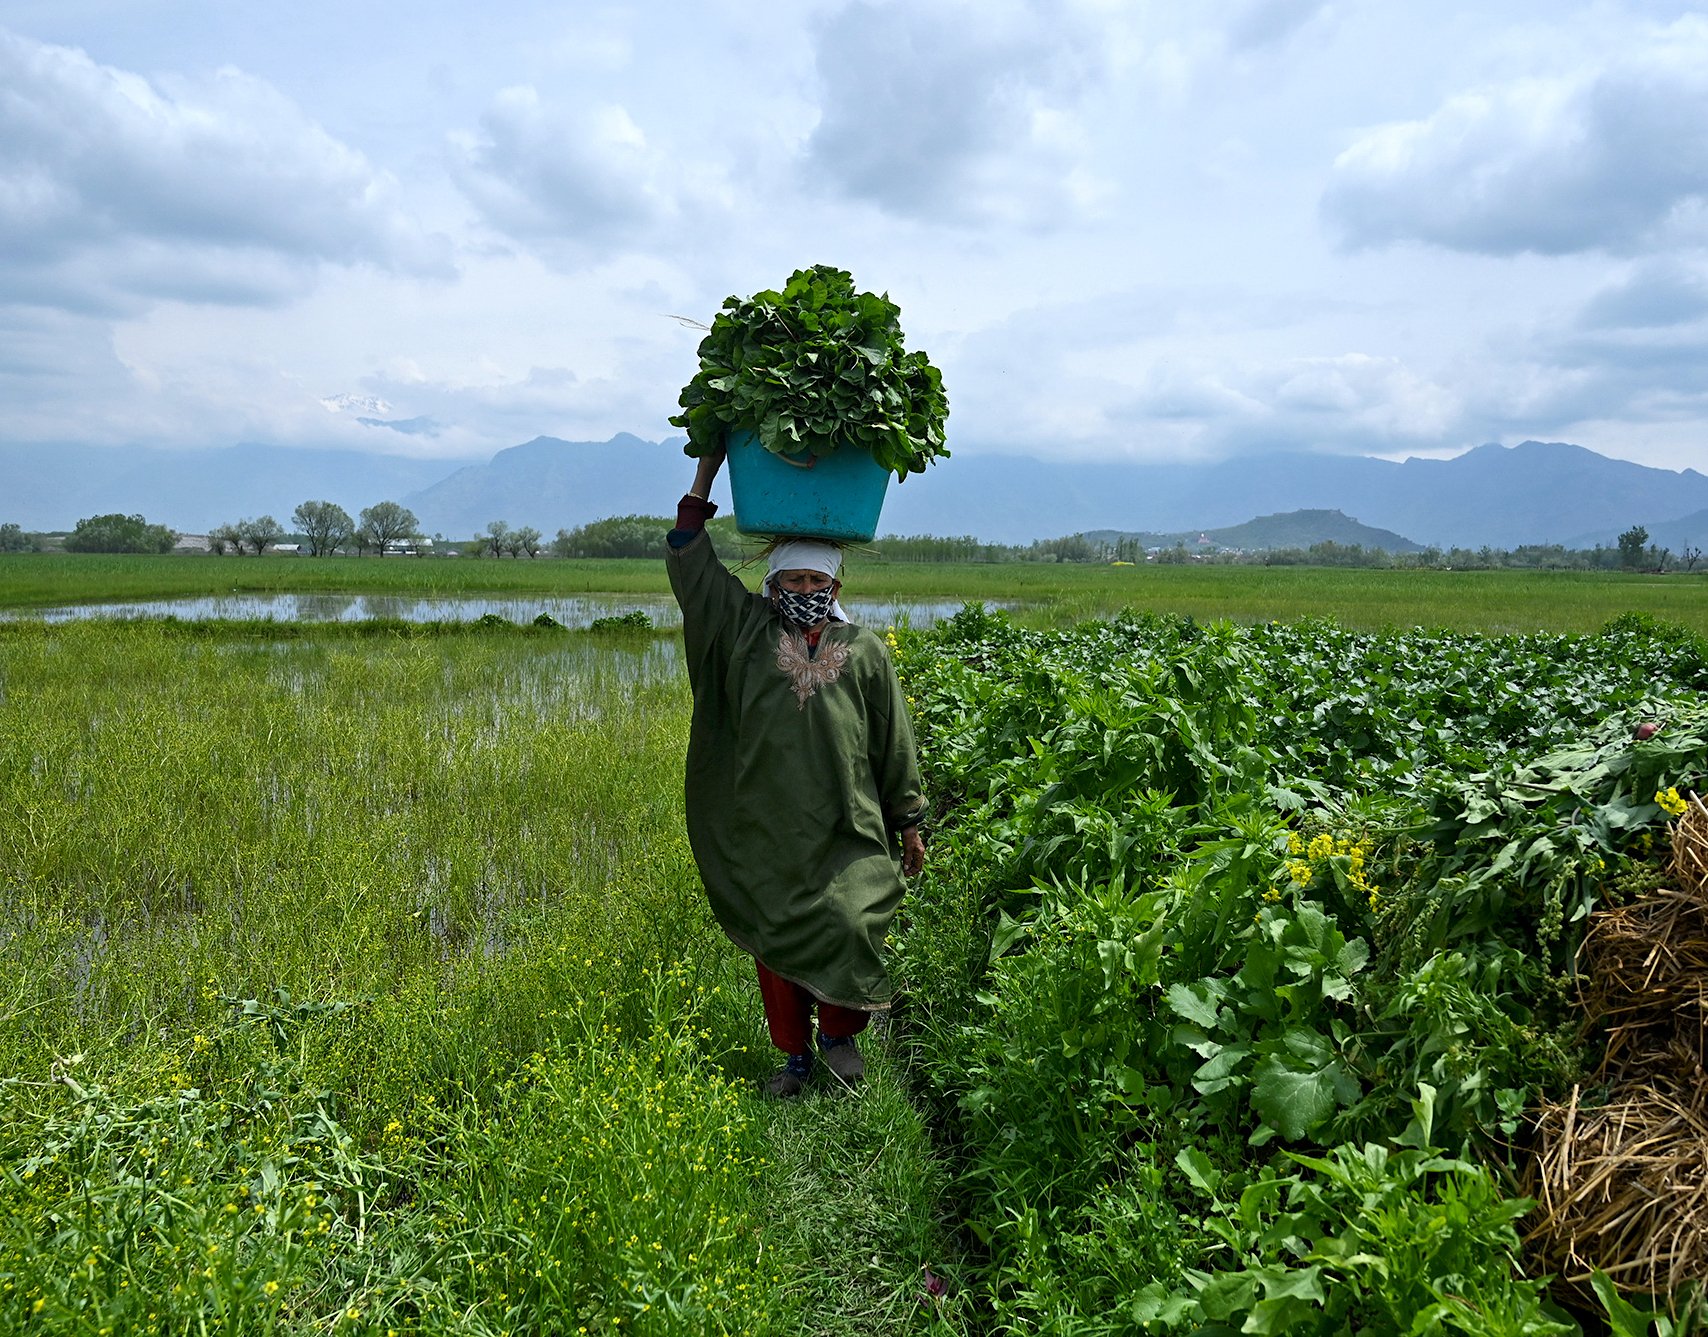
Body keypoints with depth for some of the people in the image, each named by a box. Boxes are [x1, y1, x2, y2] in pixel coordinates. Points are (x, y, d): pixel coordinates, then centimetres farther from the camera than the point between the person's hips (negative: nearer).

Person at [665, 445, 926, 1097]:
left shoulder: (865, 651, 3)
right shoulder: (749, 632, 4)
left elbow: (894, 742, 8)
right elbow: (689, 564, 4)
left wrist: (909, 822, 9)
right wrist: (705, 475, 4)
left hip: (847, 830, -1)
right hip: (766, 830, 2)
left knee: (849, 927, -13)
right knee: (775, 942, 9)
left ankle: (840, 1032, 15)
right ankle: (795, 1053, 27)